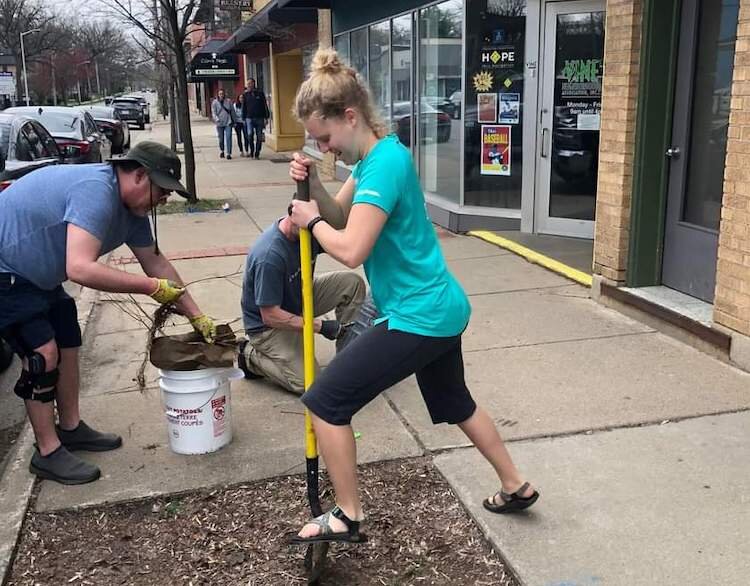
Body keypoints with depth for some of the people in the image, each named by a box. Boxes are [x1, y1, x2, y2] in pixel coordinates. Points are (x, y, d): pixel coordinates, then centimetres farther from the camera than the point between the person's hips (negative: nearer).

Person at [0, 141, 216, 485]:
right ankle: (48, 454, 3)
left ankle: (71, 428, 29)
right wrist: (151, 287, -33)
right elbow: (79, 269, -41)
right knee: (43, 353, -11)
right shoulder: (96, 191, -31)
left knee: (67, 344, 13)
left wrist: (197, 317, 6)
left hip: (36, 275, 10)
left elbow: (156, 264, 8)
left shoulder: (131, 208, -1)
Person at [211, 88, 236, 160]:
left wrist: (233, 121, 12)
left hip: (228, 122, 0)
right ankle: (221, 151, 32)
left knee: (228, 138, -10)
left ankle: (228, 153, -8)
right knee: (221, 138, 10)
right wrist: (217, 119, -18)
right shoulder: (215, 102, 3)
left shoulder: (228, 101, 7)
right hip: (220, 124, 0)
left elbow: (232, 111, 13)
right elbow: (214, 113, -2)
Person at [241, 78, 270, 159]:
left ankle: (257, 153, 10)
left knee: (259, 136, 2)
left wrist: (266, 117, 0)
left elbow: (265, 105, 5)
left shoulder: (260, 93, 4)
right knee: (250, 134, -15)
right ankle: (251, 151, 3)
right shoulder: (246, 94, 7)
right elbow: (244, 107, 10)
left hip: (259, 118, 0)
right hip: (249, 118, 0)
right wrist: (244, 118, 5)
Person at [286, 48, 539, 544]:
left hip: (418, 316, -11)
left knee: (326, 401, -4)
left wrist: (311, 220, -12)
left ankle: (347, 518, 9)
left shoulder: (385, 161, -22)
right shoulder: (375, 157, 8)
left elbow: (351, 250, -29)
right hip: (441, 308, 11)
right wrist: (312, 186, -4)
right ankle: (517, 487, 44)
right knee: (455, 403, 27)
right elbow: (342, 216, 14)